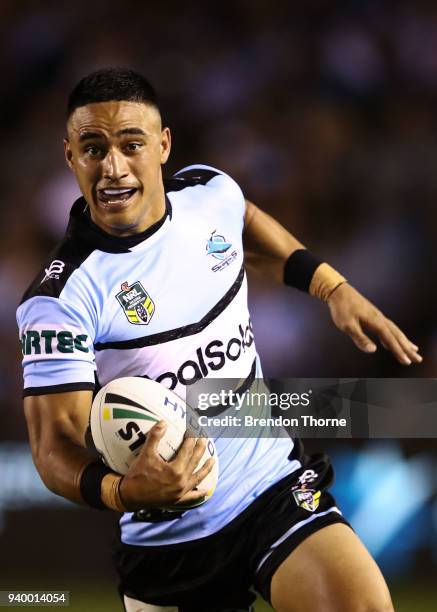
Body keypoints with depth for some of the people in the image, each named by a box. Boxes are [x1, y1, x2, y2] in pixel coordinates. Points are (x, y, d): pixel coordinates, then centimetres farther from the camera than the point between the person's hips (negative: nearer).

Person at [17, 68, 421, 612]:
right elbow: (56, 444, -20)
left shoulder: (210, 192, -2)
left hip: (276, 486, 2)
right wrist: (123, 491, -39)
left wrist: (334, 288, 17)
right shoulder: (59, 298, -18)